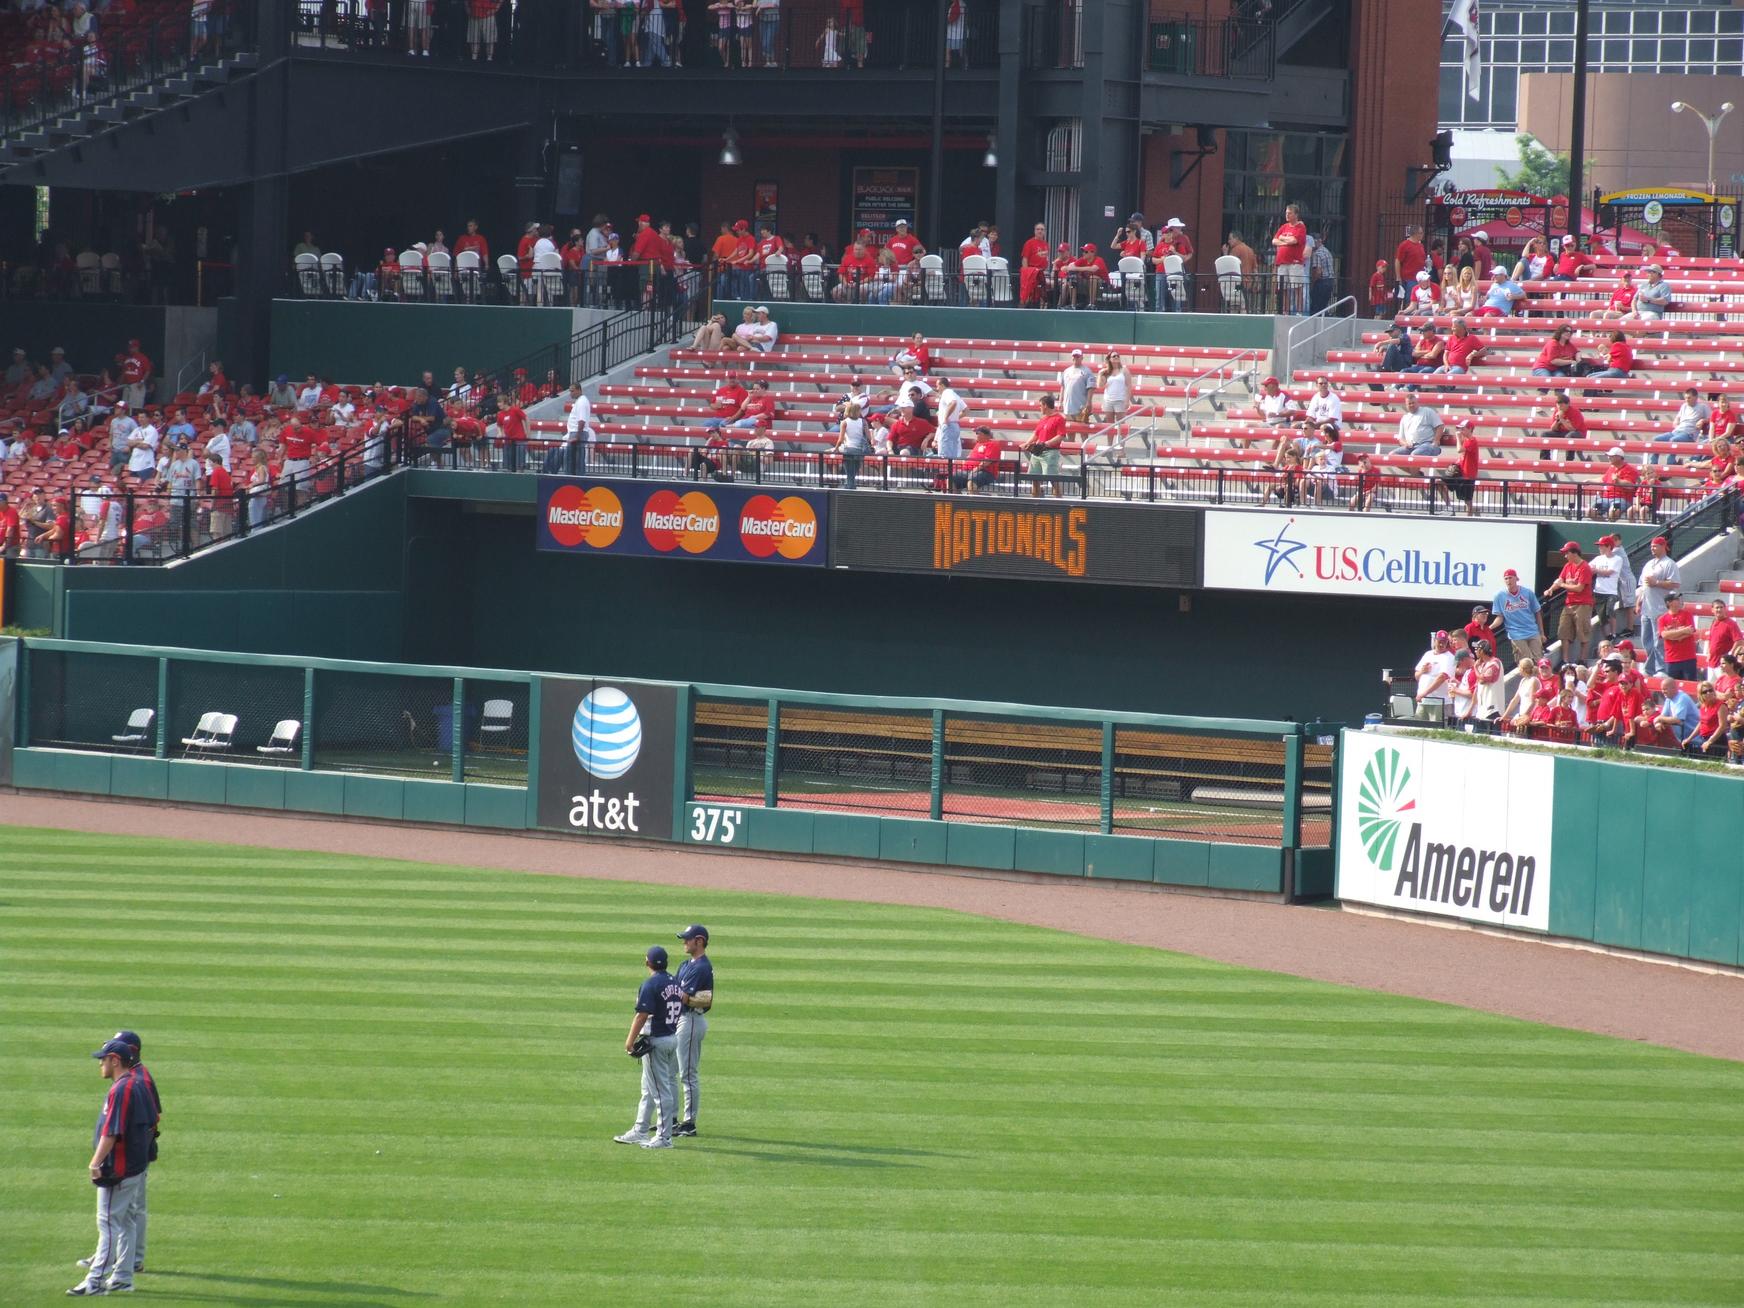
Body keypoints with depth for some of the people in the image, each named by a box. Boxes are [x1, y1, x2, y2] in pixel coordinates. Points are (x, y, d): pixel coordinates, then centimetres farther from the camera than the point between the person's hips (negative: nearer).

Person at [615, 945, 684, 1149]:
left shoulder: (650, 985, -16)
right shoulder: (675, 983, 8)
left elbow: (642, 1015, -19)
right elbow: (680, 1012, 12)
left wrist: (630, 1040, -13)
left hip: (656, 1041, -9)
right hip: (673, 1038, 9)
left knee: (660, 1090, -4)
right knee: (648, 1089, 18)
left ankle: (664, 1137, -2)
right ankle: (639, 1132, 24)